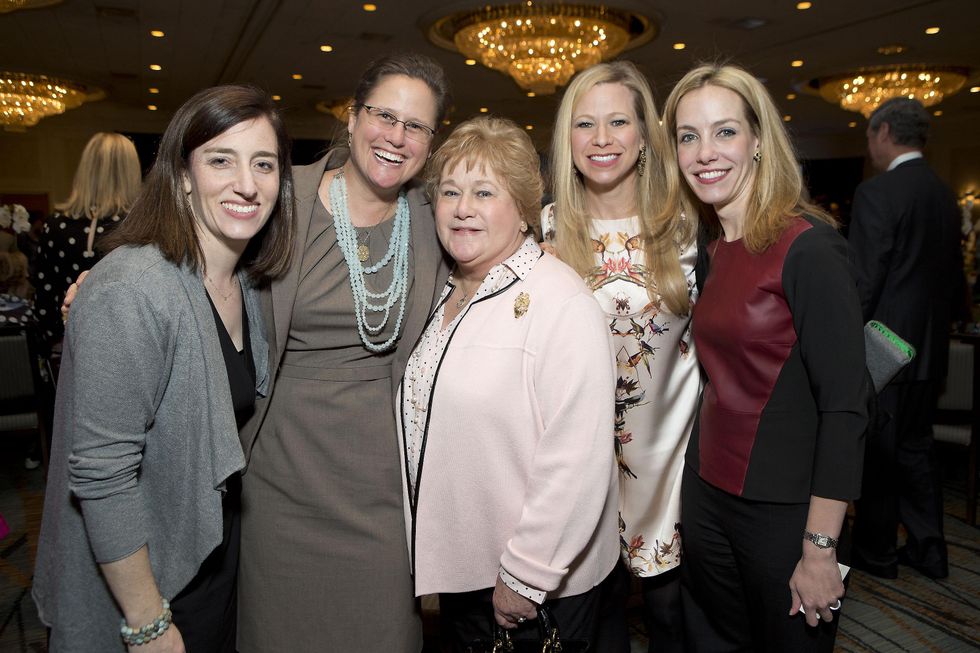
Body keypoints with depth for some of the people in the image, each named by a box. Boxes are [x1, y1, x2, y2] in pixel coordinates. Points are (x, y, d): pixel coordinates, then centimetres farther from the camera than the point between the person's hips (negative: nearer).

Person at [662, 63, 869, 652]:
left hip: (783, 510, -6)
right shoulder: (714, 251, 4)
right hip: (707, 494, 7)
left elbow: (845, 408, -18)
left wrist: (820, 550, -17)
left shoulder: (808, 246, -17)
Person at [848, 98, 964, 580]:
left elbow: (862, 282, -19)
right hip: (929, 349, 8)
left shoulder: (876, 193, -16)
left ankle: (874, 552, 19)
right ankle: (928, 550, 28)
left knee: (876, 454, 5)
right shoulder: (945, 196, 9)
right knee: (916, 448, 17)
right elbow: (955, 279, 14)